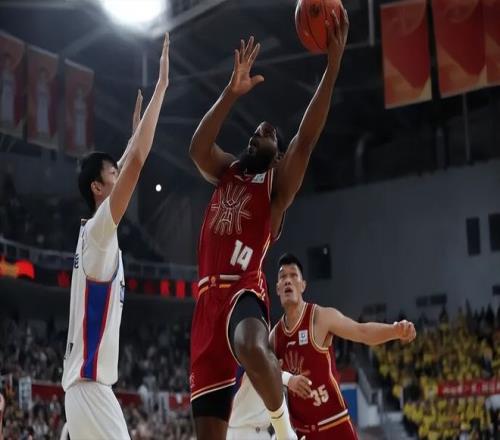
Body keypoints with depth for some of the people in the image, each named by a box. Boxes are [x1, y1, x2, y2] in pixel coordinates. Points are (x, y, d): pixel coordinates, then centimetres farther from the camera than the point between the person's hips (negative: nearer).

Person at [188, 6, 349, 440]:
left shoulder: (278, 182, 9)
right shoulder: (226, 172, 22)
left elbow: (307, 137, -7)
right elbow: (198, 148, 1)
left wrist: (333, 62, -15)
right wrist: (233, 92, -9)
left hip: (243, 290, -5)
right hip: (209, 295, 5)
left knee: (253, 349, -41)